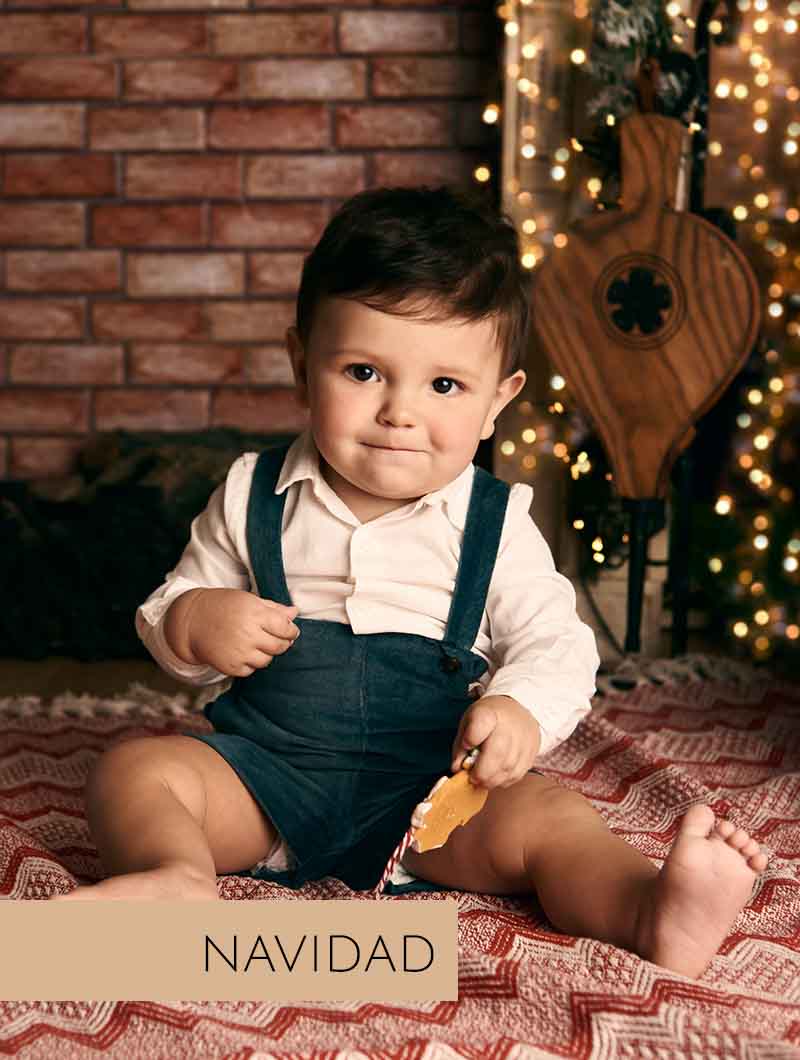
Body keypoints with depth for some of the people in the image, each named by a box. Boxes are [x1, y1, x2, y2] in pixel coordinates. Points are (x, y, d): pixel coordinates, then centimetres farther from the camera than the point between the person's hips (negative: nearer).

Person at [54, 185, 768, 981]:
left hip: (430, 793, -1)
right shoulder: (253, 497, 2)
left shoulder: (497, 526, -2)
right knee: (130, 770, -20)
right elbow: (173, 608, 9)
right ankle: (180, 876, -45)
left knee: (544, 817, -26)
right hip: (263, 767, 2)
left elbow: (557, 645, -1)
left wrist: (522, 710, -23)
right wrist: (195, 623, -15)